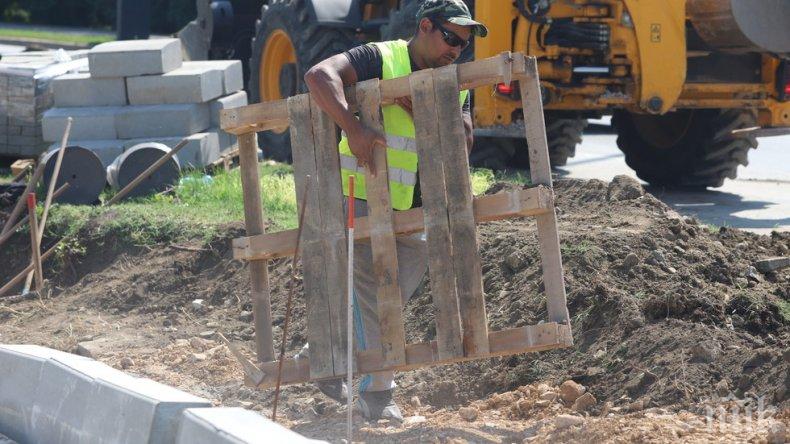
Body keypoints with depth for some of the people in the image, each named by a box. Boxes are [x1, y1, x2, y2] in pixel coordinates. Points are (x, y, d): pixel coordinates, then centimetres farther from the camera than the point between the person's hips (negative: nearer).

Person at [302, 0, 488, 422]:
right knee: (371, 293, -9)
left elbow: (461, 143, -6)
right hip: (363, 199, -6)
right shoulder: (381, 60, -9)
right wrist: (354, 129, -38)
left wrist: (416, 107, -20)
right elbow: (319, 75, -26)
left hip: (415, 212, 6)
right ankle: (376, 394, -1)